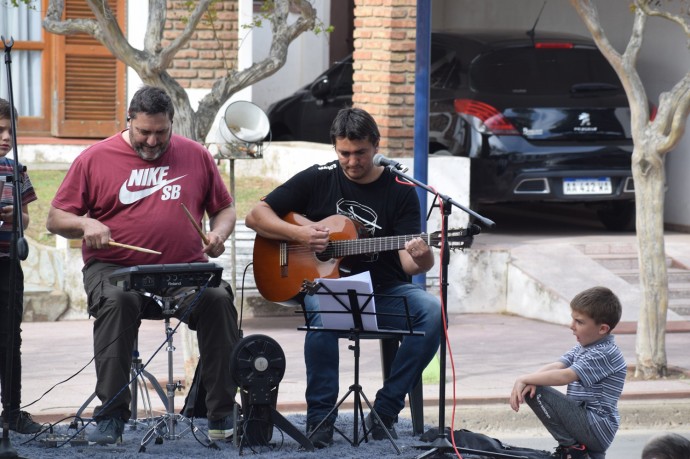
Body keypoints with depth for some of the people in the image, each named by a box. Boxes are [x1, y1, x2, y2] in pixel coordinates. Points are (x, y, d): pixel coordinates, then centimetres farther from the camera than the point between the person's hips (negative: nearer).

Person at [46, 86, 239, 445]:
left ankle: (222, 415, -20)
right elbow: (56, 219, 6)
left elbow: (224, 208, 20)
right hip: (114, 269, -2)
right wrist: (85, 224, -17)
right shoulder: (94, 159, 4)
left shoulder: (195, 156, 12)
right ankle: (110, 418, -30)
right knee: (117, 302, -36)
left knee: (217, 299, -29)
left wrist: (219, 233, -4)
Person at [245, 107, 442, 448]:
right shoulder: (317, 180, 3)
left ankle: (384, 412, -18)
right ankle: (320, 418, -24)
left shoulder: (400, 190, 1)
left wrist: (421, 259, -33)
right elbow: (255, 216, 3)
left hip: (383, 292, 1)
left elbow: (409, 262, -8)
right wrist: (299, 234, -13)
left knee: (431, 311, -28)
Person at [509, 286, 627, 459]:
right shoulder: (582, 347, 12)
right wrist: (528, 382, -21)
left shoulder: (605, 354, -17)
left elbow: (564, 376, -25)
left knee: (535, 392, -16)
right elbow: (555, 367, -1)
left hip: (595, 428, -9)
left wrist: (524, 379, -18)